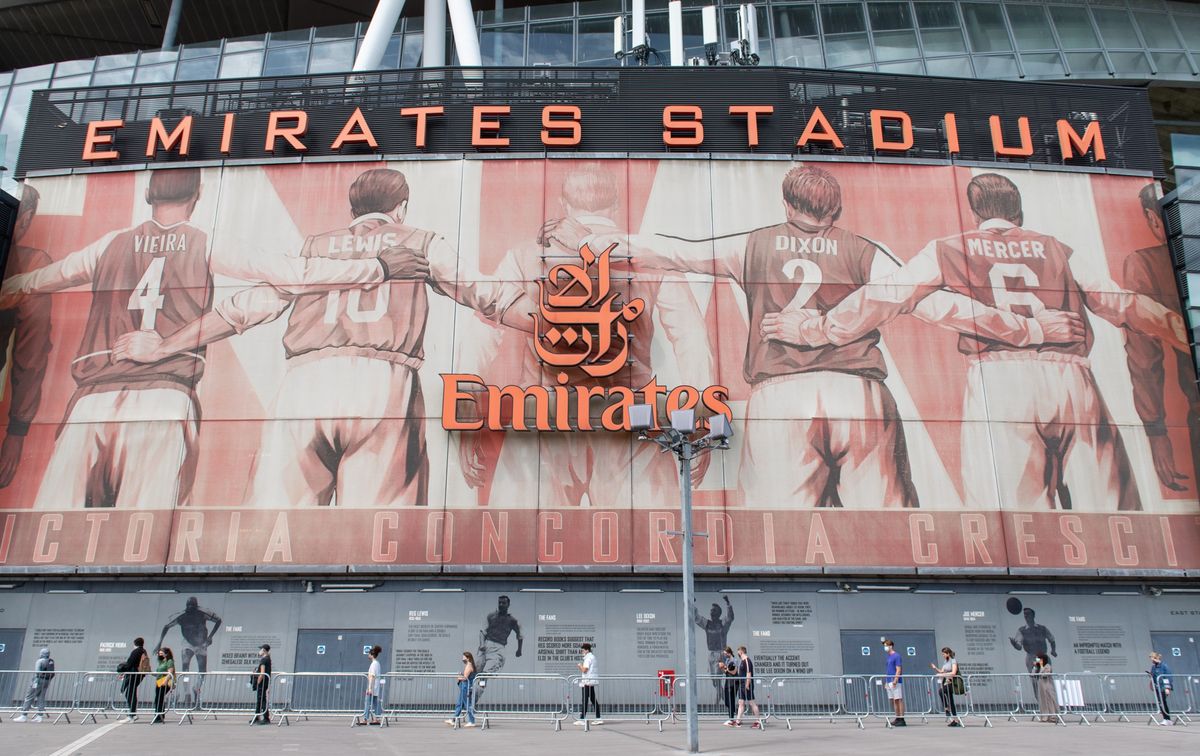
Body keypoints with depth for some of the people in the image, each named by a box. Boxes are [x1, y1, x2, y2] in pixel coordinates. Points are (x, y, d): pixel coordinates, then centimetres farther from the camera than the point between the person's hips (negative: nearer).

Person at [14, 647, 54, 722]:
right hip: (46, 682, 7)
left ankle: (24, 715, -2)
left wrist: (35, 682, -18)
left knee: (29, 697, -1)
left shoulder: (39, 661, -8)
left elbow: (37, 673, -16)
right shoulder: (51, 662, 12)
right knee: (41, 698, 9)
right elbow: (52, 674, 14)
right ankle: (40, 716, 6)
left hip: (39, 680, -7)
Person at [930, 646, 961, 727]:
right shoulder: (945, 661, 15)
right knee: (950, 702, 8)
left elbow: (953, 673, -23)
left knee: (941, 691, -32)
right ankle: (956, 720, 12)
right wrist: (935, 668, 1)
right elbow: (942, 672, 17)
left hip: (952, 682, -9)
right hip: (947, 682, 9)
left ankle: (947, 708, -20)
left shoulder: (953, 661, -10)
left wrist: (943, 674, -23)